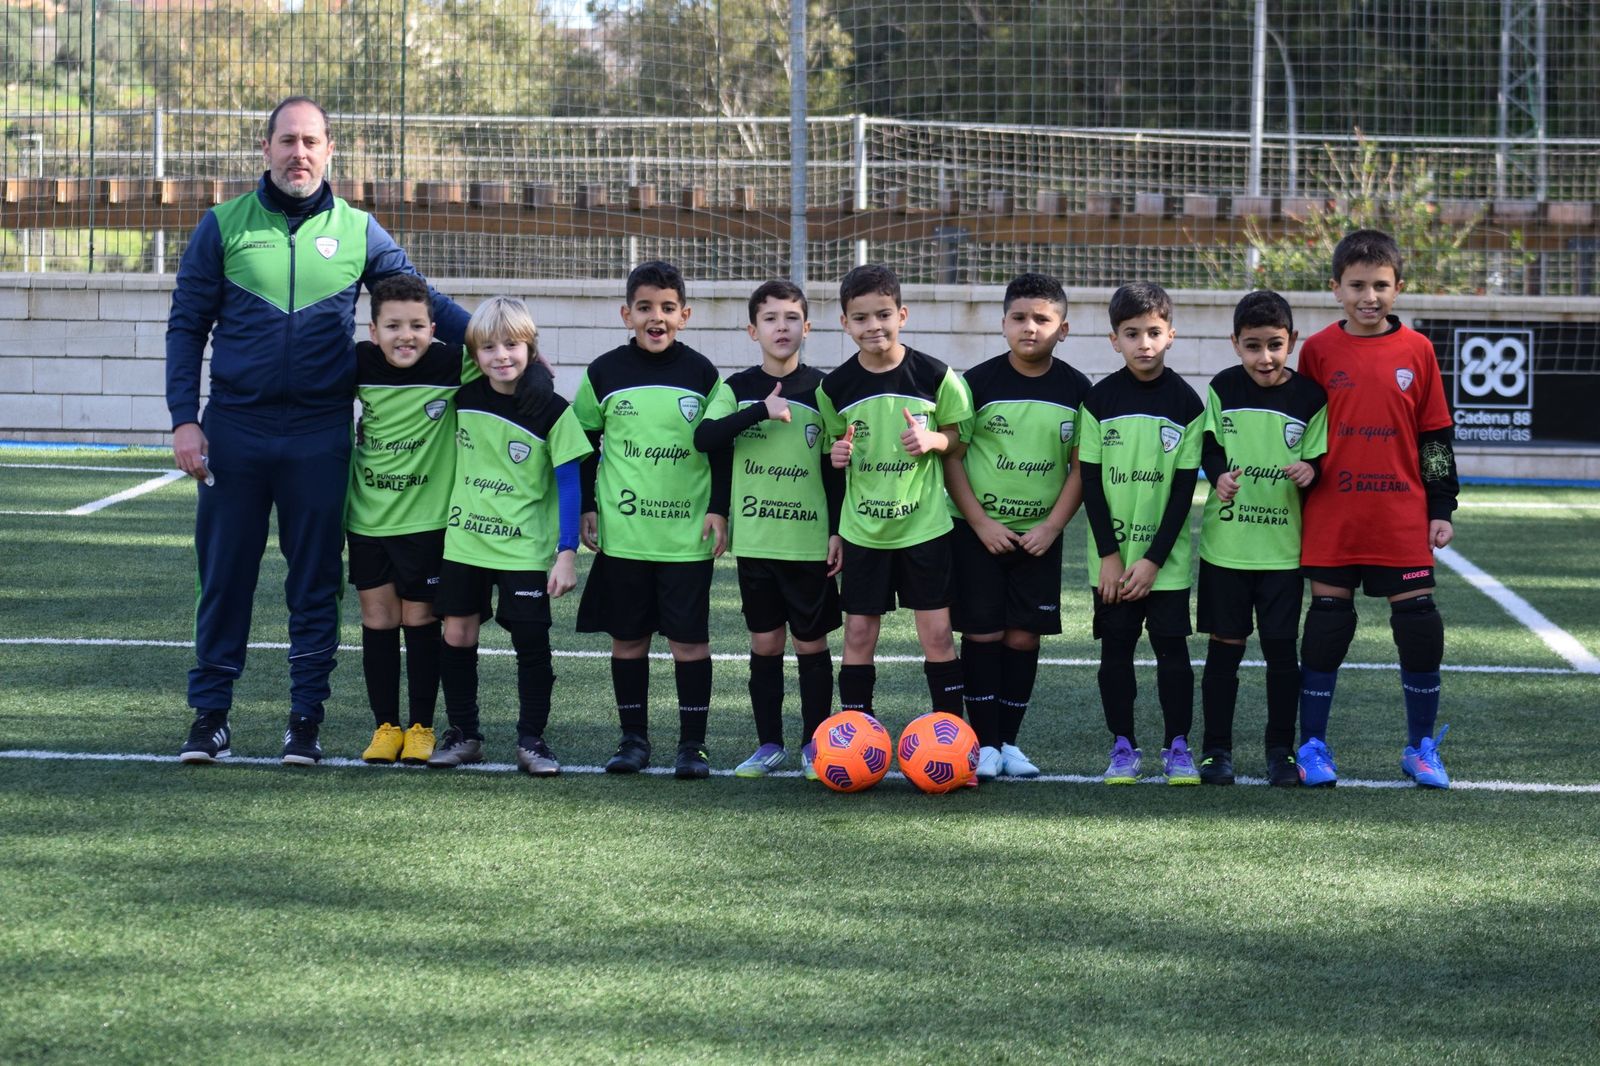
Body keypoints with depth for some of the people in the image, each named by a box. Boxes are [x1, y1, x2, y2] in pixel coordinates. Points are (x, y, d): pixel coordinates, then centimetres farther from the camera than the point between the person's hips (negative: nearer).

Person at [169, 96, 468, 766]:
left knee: (315, 583, 4)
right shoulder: (224, 226, 4)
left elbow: (423, 300, 10)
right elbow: (187, 326, 5)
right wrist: (184, 419, -4)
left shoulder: (357, 231, 6)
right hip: (234, 429, 0)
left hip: (320, 435, 1)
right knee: (224, 576, 3)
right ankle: (209, 716, 11)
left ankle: (305, 718, 12)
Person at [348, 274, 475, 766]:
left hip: (425, 518, -2)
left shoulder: (451, 366, -15)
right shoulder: (359, 365, -8)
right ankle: (386, 726, 17)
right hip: (367, 517, 3)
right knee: (377, 620, 7)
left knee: (420, 619, 5)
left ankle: (422, 727, 15)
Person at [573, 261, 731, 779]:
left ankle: (693, 744, 7)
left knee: (689, 638, -1)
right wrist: (586, 508, 6)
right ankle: (634, 738, 17)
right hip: (622, 532, 1)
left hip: (688, 533, -1)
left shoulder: (702, 373, 0)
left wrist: (718, 508, -1)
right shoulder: (604, 373, 2)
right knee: (627, 638, 7)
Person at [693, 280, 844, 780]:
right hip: (755, 539, 1)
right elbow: (704, 437, -15)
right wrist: (761, 411, -24)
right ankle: (769, 744, 15)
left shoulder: (821, 389, -1)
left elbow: (836, 468, 2)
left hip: (810, 541, -1)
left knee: (812, 643, 4)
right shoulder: (738, 389, 2)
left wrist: (839, 531, -2)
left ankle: (814, 744, 13)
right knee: (764, 643, 6)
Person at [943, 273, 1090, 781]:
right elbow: (950, 456, -5)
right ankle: (985, 743, 3)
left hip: (1039, 534, 2)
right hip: (978, 530, -2)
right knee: (983, 633, -3)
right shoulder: (979, 382, -7)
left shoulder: (1076, 390, -1)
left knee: (1024, 636, 4)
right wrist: (981, 523, -11)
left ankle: (1010, 741, 13)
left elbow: (1081, 466, 2)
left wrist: (1053, 526, -8)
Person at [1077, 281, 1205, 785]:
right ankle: (1123, 747, 14)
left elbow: (1185, 488, -5)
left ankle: (1178, 746, 10)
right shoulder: (1099, 400, -1)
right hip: (1111, 557, 1)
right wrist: (1109, 554, -8)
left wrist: (1154, 559, -10)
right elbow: (1090, 480, -1)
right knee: (1115, 650, 4)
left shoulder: (1186, 402, -4)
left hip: (1166, 557, -1)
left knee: (1171, 648, 0)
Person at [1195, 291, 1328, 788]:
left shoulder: (1309, 396, -3)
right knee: (1224, 645, 6)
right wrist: (1219, 475, -17)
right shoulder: (1223, 389, 0)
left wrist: (1311, 470, -20)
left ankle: (1281, 749, 13)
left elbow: (1319, 458, 2)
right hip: (1226, 542, 1)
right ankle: (1216, 748, 14)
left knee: (1281, 647, 2)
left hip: (1283, 546, -1)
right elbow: (1209, 447, 4)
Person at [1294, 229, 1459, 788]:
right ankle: (1312, 744, 14)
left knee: (1419, 625, 2)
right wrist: (1297, 495, 7)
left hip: (1403, 518, 1)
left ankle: (1421, 747, 15)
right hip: (1332, 519, 0)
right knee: (1327, 622, 5)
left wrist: (1442, 509, 5)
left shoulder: (1417, 351, 2)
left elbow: (1436, 436, 7)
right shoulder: (1318, 351, 1)